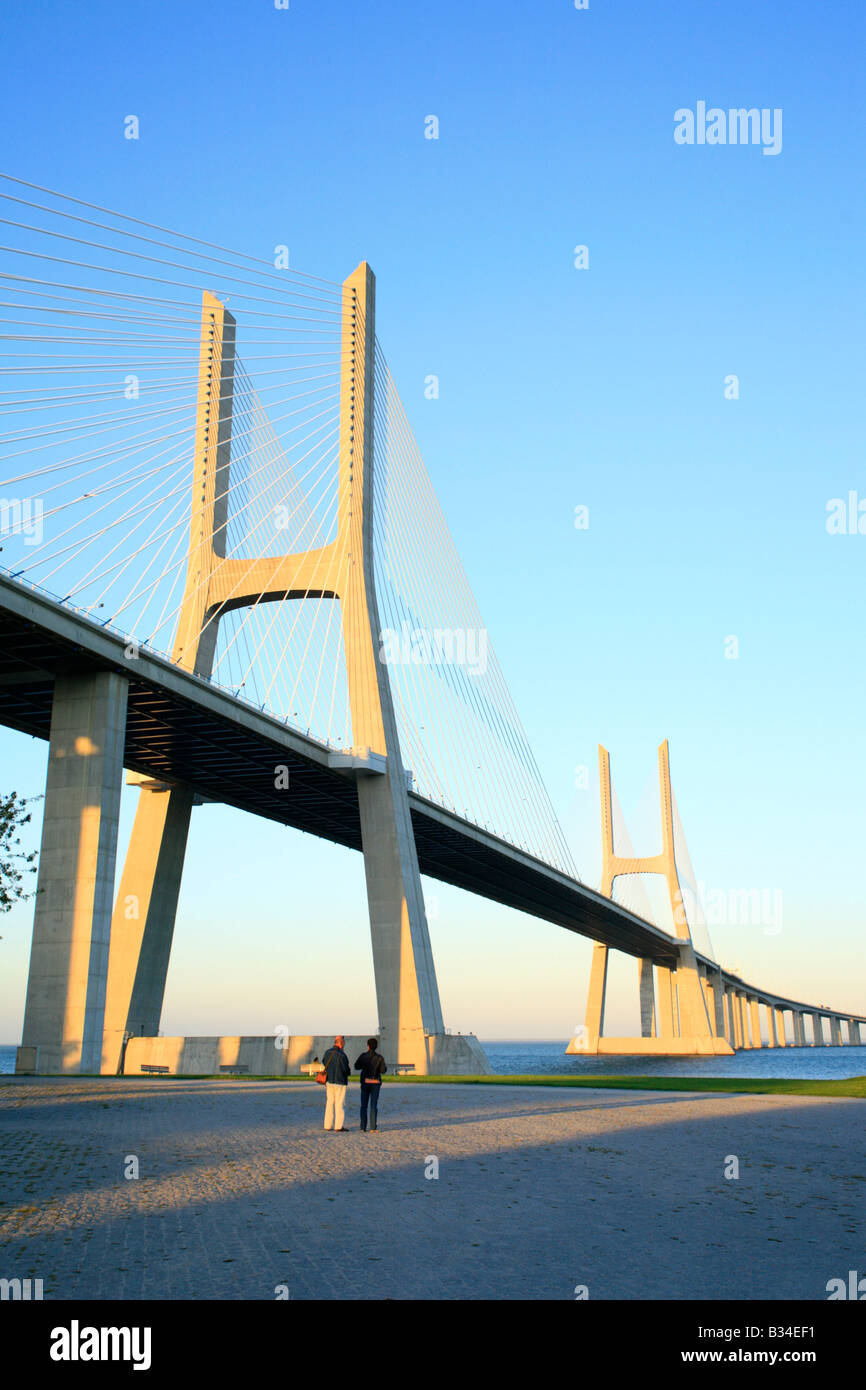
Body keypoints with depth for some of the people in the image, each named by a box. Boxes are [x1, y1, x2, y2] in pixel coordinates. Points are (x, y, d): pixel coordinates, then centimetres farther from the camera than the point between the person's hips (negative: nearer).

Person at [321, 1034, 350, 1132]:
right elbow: (346, 1069, -16)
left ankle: (327, 1125, 14)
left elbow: (324, 1064, 11)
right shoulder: (341, 1054, -18)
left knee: (329, 1103, 12)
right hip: (339, 1082, -6)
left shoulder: (327, 1052, 3)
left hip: (328, 1081, 6)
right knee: (340, 1104, 0)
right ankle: (339, 1126, -1)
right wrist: (348, 1071, 6)